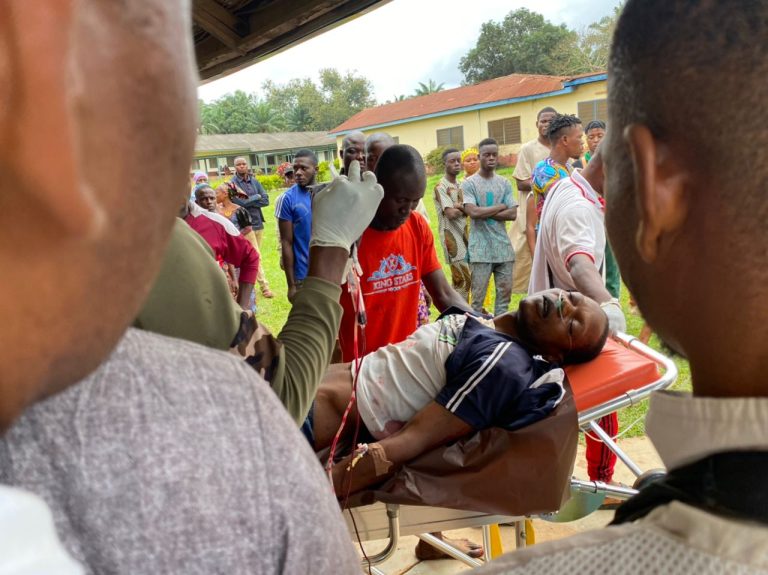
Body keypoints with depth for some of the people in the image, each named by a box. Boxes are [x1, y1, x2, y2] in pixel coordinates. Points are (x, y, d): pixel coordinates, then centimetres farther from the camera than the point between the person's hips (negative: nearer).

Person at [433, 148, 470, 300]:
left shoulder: (460, 185, 15)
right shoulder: (441, 187, -10)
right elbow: (451, 213, -20)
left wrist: (460, 206, -11)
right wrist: (465, 208, -4)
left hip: (464, 233, 7)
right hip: (451, 236, -7)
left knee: (460, 279, 10)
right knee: (463, 280, -7)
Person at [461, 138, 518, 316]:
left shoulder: (505, 183, 10)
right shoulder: (469, 183, -2)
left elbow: (513, 213, 0)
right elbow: (473, 212, -15)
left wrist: (485, 213, -8)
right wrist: (500, 207, -3)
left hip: (503, 246, 4)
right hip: (481, 249, -4)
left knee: (505, 291, 8)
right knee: (478, 294, -1)